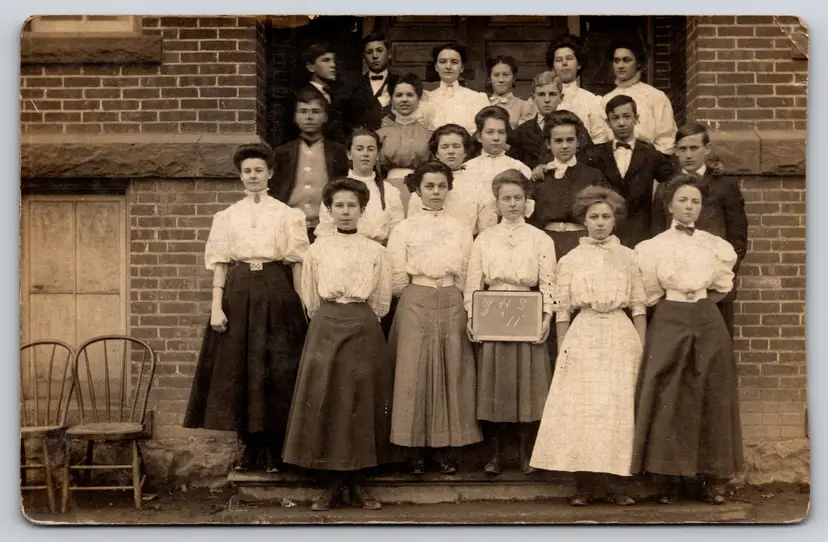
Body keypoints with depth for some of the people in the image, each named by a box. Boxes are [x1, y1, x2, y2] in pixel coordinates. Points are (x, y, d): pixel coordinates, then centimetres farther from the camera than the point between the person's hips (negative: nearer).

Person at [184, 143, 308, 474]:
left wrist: (300, 306, -5)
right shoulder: (227, 216, 10)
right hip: (237, 294, 2)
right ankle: (251, 449, 13)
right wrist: (216, 306, -4)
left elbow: (296, 262, 2)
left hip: (276, 294, -2)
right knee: (238, 367, 2)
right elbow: (219, 263, 6)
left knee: (276, 369, -2)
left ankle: (273, 451, 8)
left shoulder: (287, 215, 6)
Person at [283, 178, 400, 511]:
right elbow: (310, 300, 12)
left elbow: (381, 302, 10)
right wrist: (330, 322, 12)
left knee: (362, 401, 2)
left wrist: (360, 322, 10)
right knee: (323, 401, -1)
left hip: (364, 331, 0)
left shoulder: (376, 252, 5)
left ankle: (356, 481, 12)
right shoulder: (317, 250, 7)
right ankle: (332, 484, 8)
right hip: (325, 329, 0)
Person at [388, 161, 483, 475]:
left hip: (452, 306, 2)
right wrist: (421, 298, 7)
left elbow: (464, 278, 9)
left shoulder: (461, 230, 9)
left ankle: (446, 450, 9)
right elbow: (398, 281, 1)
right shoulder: (404, 229, 3)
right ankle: (416, 451, 4)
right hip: (415, 306, -2)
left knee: (451, 372, 2)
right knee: (414, 372, -3)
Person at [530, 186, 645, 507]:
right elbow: (562, 310, 6)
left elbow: (638, 306, 7)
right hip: (583, 336, 0)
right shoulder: (570, 260, 8)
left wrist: (642, 348, 1)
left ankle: (615, 482, 8)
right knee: (581, 407, -3)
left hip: (621, 336, 1)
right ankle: (586, 484, 4)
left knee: (619, 408, 0)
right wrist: (562, 352, 2)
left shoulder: (627, 256, 9)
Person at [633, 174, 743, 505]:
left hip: (708, 323, 2)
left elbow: (722, 286, 17)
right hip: (669, 324, -2)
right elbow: (650, 294, 5)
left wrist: (699, 297, 12)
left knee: (710, 399, 2)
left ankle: (707, 479, 10)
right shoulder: (654, 247, 3)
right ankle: (670, 480, 4)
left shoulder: (717, 246, 7)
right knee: (668, 400, -3)